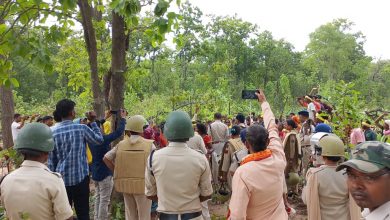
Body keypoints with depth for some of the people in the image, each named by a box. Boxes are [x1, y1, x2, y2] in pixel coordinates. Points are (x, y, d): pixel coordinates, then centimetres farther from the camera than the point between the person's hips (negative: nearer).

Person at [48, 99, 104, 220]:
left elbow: (51, 160, 3)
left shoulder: (53, 132, -2)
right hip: (80, 177, -2)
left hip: (62, 178, 3)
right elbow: (99, 140, 6)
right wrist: (93, 122, 14)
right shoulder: (81, 128, -10)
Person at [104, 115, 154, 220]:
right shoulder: (149, 145, -9)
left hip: (125, 184, 4)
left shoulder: (121, 144, 1)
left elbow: (106, 158, 1)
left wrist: (117, 172, 6)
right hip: (143, 185, -4)